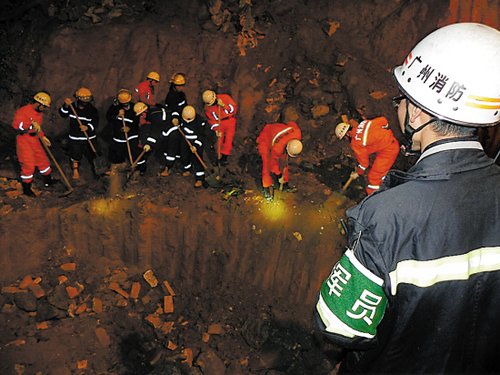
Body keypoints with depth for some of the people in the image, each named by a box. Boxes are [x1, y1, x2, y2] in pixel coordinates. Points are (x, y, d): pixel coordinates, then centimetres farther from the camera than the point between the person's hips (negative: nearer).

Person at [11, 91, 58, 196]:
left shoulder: (39, 112, 9)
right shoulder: (23, 111, -19)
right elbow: (16, 124, -32)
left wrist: (43, 137, 15)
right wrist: (32, 123, -41)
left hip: (35, 140, 8)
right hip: (24, 141, -8)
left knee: (43, 160, 17)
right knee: (28, 165, -5)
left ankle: (48, 180, 36)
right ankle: (26, 189, 8)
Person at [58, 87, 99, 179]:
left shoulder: (93, 110, -8)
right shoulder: (72, 107, 0)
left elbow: (95, 123, -15)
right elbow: (63, 114, -4)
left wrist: (87, 127, -34)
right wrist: (66, 106, -22)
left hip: (89, 137, -2)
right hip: (75, 138, 2)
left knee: (92, 154, 6)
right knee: (75, 155, 10)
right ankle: (75, 171, 29)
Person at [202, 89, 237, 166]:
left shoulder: (225, 97, -15)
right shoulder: (207, 108, -8)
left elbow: (234, 109, -17)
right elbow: (212, 120, -2)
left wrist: (224, 105, -30)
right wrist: (216, 130, -16)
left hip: (230, 120, -2)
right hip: (220, 123, 2)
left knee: (228, 138, -13)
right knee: (219, 139, -5)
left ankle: (224, 156, -8)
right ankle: (219, 156, 8)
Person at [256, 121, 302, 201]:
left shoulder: (297, 133, -30)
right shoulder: (278, 148, -42)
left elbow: (292, 123, -6)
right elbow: (273, 163, -25)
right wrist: (278, 176, -12)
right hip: (265, 140, -6)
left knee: (284, 162, 6)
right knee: (267, 164, -13)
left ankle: (285, 185, 19)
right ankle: (266, 188, 1)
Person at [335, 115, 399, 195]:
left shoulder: (356, 143, -15)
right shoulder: (363, 123, 2)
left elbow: (363, 162, -4)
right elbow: (383, 120, 7)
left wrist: (358, 173, 14)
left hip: (388, 151, -9)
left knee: (374, 177, -3)